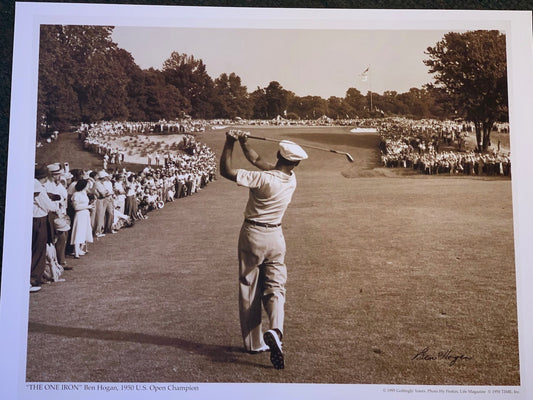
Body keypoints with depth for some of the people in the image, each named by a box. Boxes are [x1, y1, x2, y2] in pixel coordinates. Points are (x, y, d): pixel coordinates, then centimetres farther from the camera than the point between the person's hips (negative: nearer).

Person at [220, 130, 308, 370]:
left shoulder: (263, 179, -20)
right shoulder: (292, 179, -1)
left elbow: (226, 171, -18)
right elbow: (258, 161, 10)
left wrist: (229, 145, -9)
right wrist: (243, 143, 8)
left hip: (252, 235, -3)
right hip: (275, 237, 4)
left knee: (249, 291, 8)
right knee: (275, 288, 7)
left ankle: (254, 343, 15)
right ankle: (275, 330, -20)